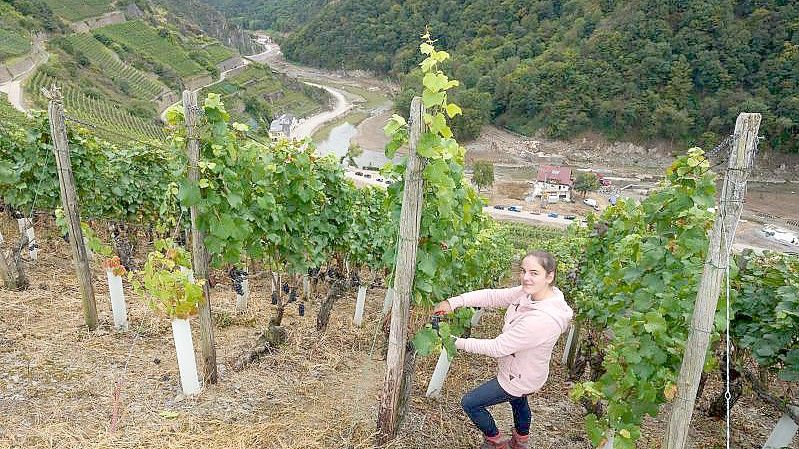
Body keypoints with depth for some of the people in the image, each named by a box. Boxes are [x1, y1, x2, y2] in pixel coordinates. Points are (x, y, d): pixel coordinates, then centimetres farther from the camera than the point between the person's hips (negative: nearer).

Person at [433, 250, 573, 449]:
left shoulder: (543, 319, -40)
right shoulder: (529, 292, -17)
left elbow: (497, 348, -33)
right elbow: (493, 296, -14)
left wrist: (458, 342, -25)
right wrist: (453, 302, -24)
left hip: (519, 378, -8)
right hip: (519, 369, 8)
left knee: (470, 403, 7)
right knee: (518, 402, 34)